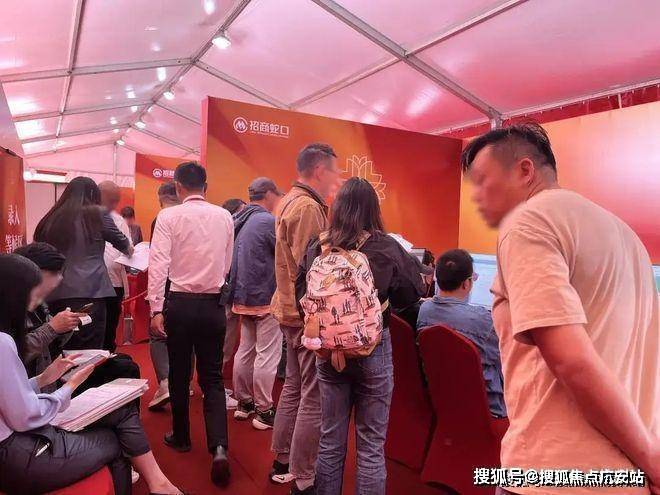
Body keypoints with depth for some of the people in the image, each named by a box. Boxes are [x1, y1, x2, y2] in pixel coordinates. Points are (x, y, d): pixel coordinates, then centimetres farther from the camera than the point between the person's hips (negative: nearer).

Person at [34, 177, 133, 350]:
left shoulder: (50, 219, 13)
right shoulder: (97, 214, 3)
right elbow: (121, 242, 17)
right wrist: (128, 248, 38)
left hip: (56, 294, 5)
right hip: (89, 292, -4)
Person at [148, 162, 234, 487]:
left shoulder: (168, 216, -7)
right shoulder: (224, 217, 1)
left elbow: (158, 264, -14)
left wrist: (156, 309, -11)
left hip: (180, 303, -1)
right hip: (213, 304, 2)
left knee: (179, 374, 16)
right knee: (212, 377, 9)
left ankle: (181, 437, 33)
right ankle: (219, 447, -5)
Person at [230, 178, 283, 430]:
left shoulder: (239, 220, 9)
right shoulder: (267, 221, -16)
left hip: (243, 295, 9)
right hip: (265, 296, -8)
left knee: (245, 350, 16)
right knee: (267, 355, 0)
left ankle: (243, 403, 27)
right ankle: (263, 411, 8)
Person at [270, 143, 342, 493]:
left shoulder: (291, 201, 15)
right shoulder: (308, 207, -18)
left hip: (291, 309, 11)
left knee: (294, 386, 20)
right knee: (314, 398, -1)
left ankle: (283, 461, 35)